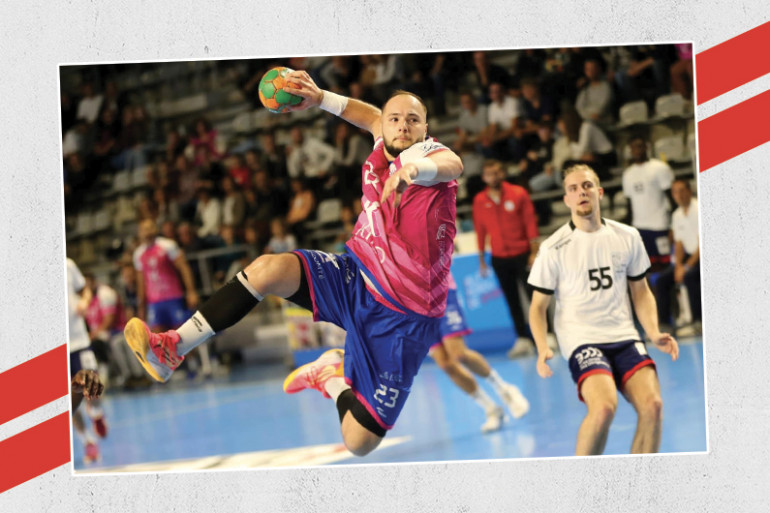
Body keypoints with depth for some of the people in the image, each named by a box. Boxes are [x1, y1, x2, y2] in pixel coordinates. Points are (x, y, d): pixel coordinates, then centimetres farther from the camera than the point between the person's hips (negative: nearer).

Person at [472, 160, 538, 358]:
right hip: (499, 258, 3)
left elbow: (530, 222, -4)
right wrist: (481, 257, 9)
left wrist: (535, 250, -9)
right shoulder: (480, 201, 3)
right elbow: (480, 230, 8)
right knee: (512, 299, 4)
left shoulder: (518, 194, -4)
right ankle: (522, 339, 7)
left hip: (521, 254, -3)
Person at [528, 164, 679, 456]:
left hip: (624, 337, 4)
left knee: (652, 405, -19)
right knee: (604, 406, -29)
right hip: (581, 340, -4)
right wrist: (542, 349, -13)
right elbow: (538, 305, 4)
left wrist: (654, 334, 2)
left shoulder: (627, 237, 9)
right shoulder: (554, 248, -1)